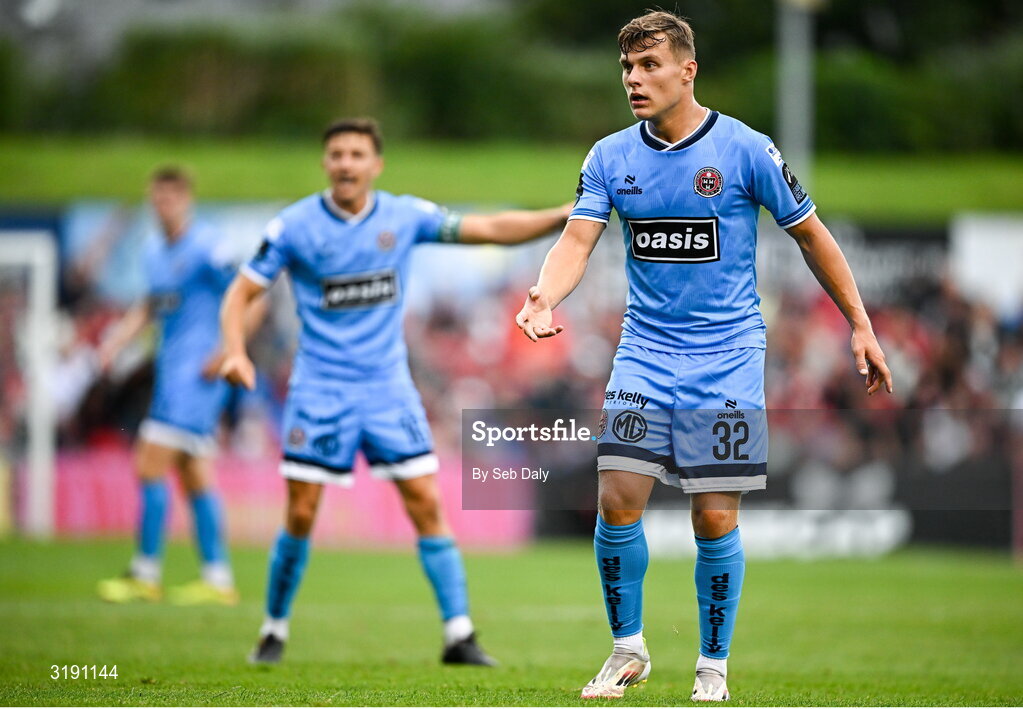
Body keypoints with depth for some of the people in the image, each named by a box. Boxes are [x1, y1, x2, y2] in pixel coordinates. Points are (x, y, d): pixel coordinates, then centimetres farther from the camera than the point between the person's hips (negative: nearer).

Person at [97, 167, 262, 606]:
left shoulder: (207, 247, -11)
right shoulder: (155, 252, 14)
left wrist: (223, 354, -16)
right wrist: (116, 342, 15)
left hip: (197, 373, -9)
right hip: (171, 371, 9)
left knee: (149, 467, -12)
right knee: (195, 477, 8)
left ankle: (145, 575, -8)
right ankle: (218, 580, 11)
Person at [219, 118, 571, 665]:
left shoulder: (406, 217, 1)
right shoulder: (294, 226, -5)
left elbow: (491, 229, 4)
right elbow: (241, 292, -2)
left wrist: (565, 216, -7)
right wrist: (236, 353, -19)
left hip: (388, 388, 2)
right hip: (320, 389, -2)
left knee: (426, 503, -5)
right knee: (301, 515, -4)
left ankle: (459, 635, -3)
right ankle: (274, 631, 14)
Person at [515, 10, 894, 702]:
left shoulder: (746, 149, -7)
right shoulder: (611, 156, 2)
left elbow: (811, 234, 2)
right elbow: (579, 238, -7)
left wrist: (861, 325, 3)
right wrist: (545, 296, -29)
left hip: (726, 354, -3)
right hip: (645, 352, 3)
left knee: (716, 519, -3)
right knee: (618, 501, -8)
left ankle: (714, 666, 13)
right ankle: (628, 649, 11)